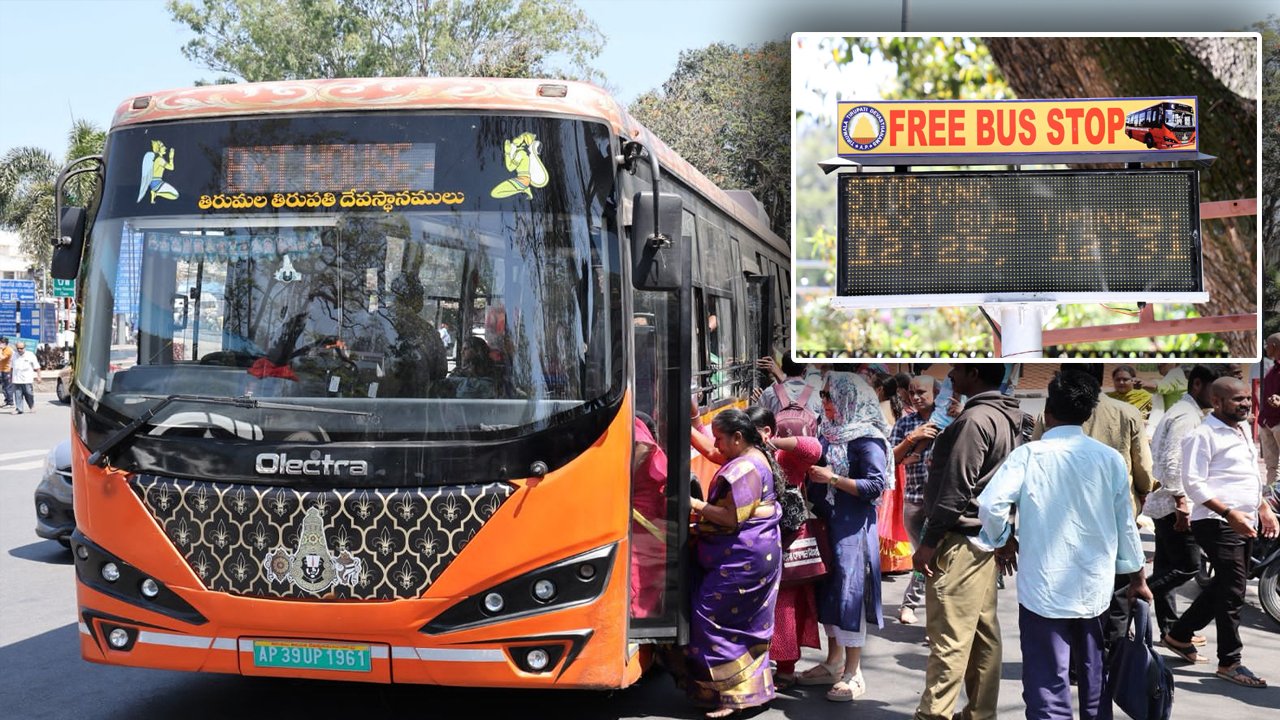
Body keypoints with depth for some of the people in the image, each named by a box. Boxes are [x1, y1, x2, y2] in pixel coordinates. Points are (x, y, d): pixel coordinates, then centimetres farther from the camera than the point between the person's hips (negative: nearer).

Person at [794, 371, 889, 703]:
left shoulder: (866, 439, -13)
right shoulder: (829, 433, 10)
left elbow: (876, 485, -19)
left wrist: (833, 479, -20)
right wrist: (813, 477, 4)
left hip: (852, 527, -8)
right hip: (826, 523, 8)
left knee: (849, 592, -4)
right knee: (827, 590, 14)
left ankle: (853, 673, 4)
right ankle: (833, 663, 26)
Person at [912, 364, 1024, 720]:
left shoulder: (974, 420, -16)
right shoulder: (1006, 418, 13)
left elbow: (956, 488, -19)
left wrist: (929, 541, -16)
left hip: (960, 539, -10)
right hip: (986, 537, 10)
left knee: (949, 635, -7)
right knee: (983, 631, 11)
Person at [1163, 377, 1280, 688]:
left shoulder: (1243, 430, 16)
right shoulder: (1203, 435, -13)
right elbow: (1194, 484, -19)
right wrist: (1230, 513, -25)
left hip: (1243, 523, 9)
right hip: (1218, 523, -9)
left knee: (1222, 587, 15)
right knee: (1233, 591, -7)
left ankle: (1179, 635, 28)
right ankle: (1230, 662, 2)